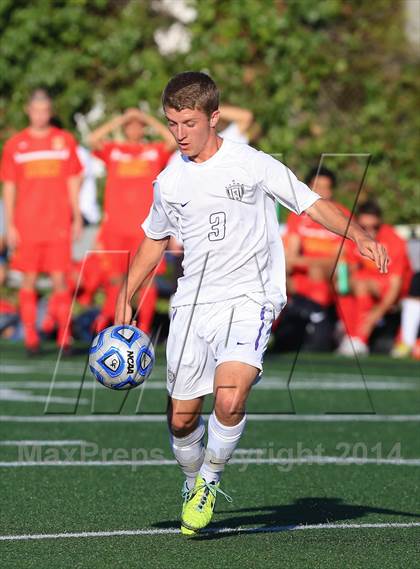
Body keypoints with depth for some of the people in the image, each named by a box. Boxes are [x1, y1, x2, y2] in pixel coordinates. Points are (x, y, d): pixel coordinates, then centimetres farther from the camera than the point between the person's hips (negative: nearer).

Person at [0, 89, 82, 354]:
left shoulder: (65, 140, 7)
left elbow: (73, 182, 10)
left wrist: (77, 218, 5)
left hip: (58, 223, 0)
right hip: (27, 222, 0)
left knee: (60, 278, -4)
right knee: (29, 280, 2)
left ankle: (65, 335, 0)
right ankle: (31, 337, 6)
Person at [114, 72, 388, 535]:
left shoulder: (253, 165, -4)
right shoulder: (168, 183, 8)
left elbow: (313, 205, 1)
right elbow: (154, 240, 24)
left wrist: (358, 236, -14)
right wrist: (125, 299, 21)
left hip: (248, 300, -4)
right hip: (192, 304, 4)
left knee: (229, 400, -25)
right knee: (181, 418, 2)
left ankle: (211, 480, 1)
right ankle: (193, 485, 32)